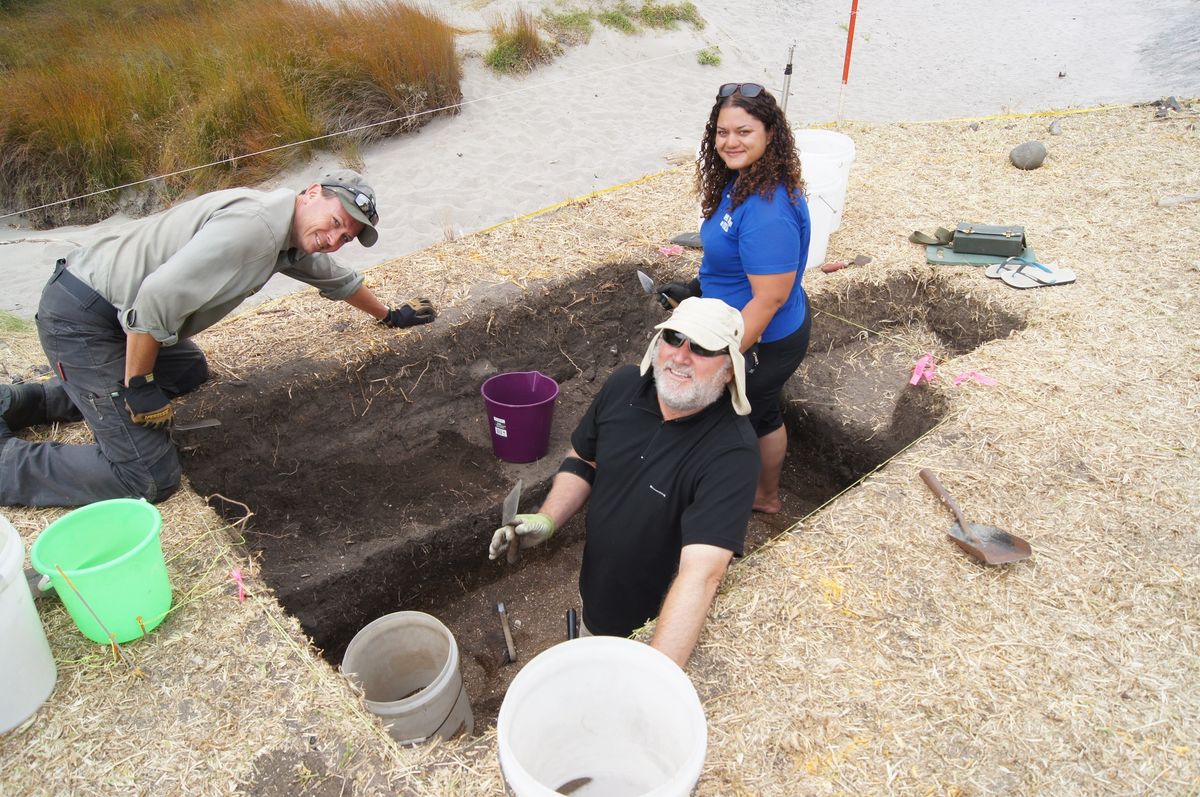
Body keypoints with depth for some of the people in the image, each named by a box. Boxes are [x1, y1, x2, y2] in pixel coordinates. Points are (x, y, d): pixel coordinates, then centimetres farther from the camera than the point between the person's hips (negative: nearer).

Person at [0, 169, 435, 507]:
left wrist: (390, 314, 39)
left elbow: (335, 276, 28)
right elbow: (159, 295, -27)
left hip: (113, 308, 10)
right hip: (79, 319, -10)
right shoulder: (254, 224, -22)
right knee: (149, 478, -11)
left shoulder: (292, 239, 9)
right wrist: (139, 386, -18)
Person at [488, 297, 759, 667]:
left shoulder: (732, 451, -33)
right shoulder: (623, 386, -16)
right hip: (595, 595, 5)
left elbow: (702, 571, -42)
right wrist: (546, 519, -15)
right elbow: (583, 461, 1)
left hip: (665, 621, -5)